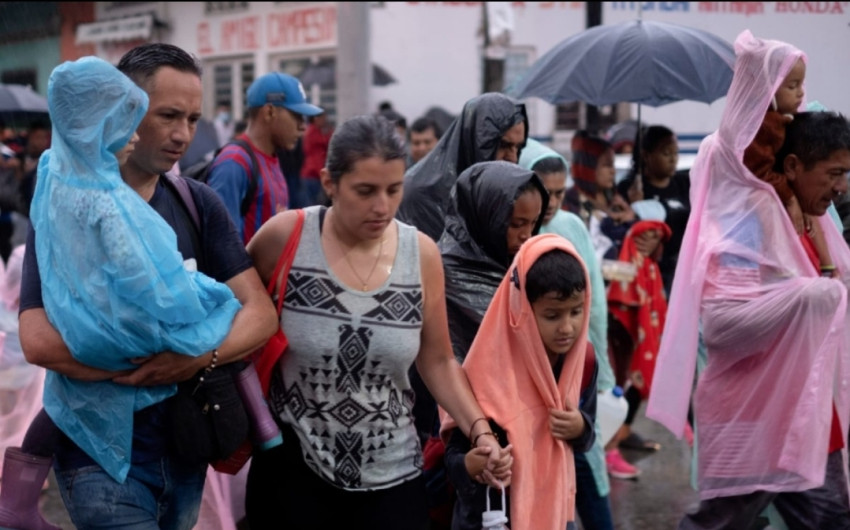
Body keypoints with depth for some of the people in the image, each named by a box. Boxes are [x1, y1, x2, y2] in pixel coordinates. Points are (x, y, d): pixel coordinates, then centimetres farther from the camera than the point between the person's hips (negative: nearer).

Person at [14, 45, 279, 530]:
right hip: (102, 453, -5)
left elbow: (261, 313, -4)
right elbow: (38, 339, -22)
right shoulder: (66, 205, -10)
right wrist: (152, 364, -19)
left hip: (187, 445, 5)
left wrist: (201, 357, -22)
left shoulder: (199, 204, 3)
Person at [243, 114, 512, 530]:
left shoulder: (422, 254, -4)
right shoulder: (285, 237, -11)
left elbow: (438, 362, 5)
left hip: (392, 476, 2)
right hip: (291, 469, -2)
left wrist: (480, 431, -7)